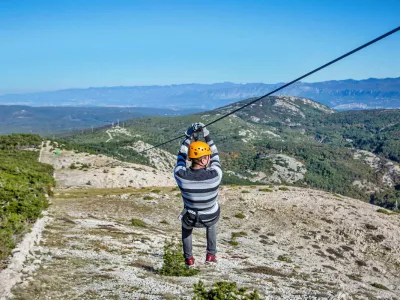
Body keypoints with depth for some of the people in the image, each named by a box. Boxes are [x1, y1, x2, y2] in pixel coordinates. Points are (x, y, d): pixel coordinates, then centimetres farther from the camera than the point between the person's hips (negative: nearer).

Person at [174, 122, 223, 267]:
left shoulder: (180, 175, -30)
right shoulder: (215, 175, -32)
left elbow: (181, 157, -8)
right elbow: (215, 156, -12)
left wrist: (189, 136, -6)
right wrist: (206, 135, -9)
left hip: (191, 220, 0)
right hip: (211, 218, 0)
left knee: (186, 226, 39)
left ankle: (189, 259, 41)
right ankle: (211, 255, 43)